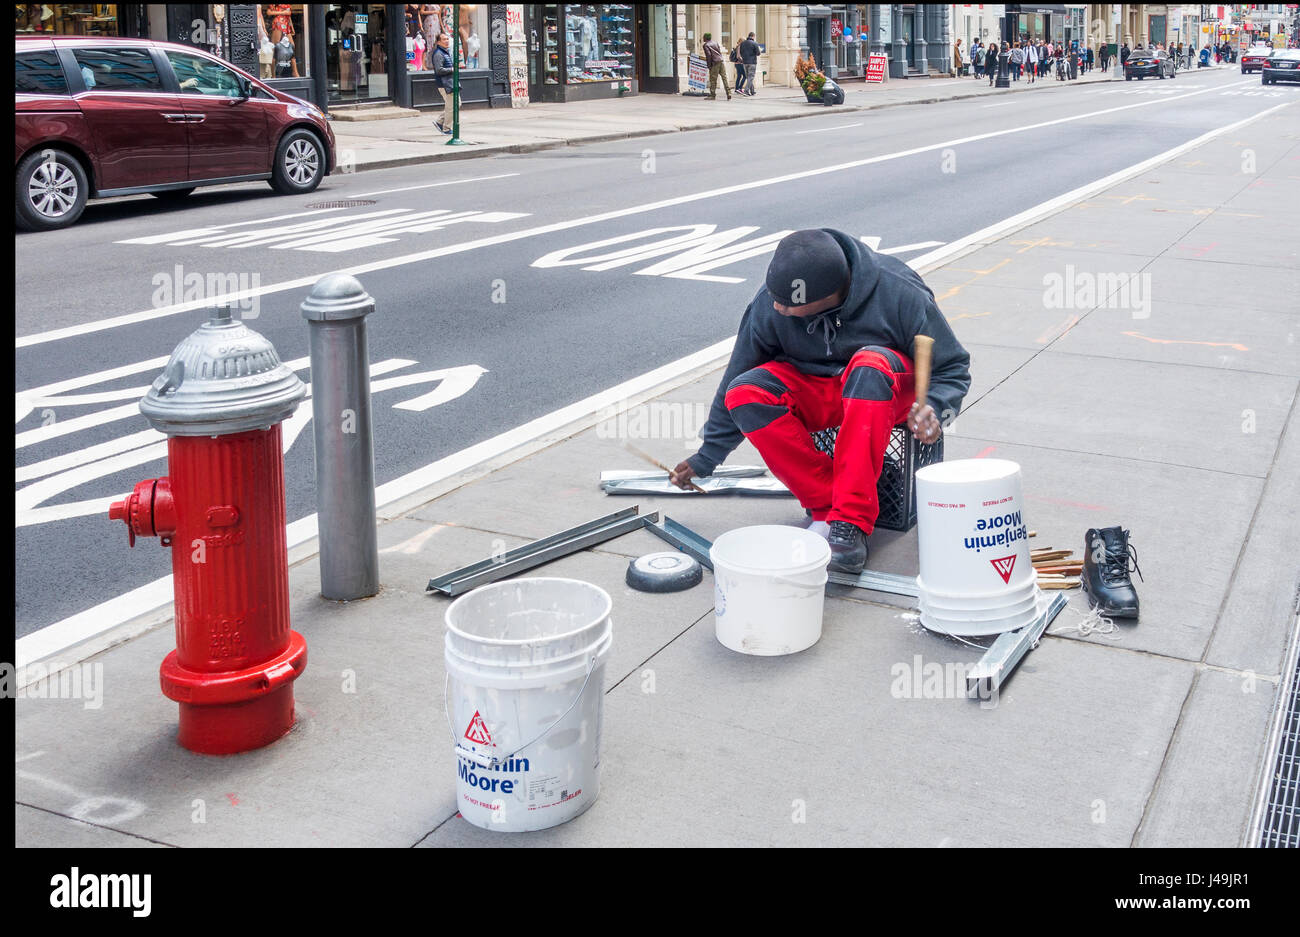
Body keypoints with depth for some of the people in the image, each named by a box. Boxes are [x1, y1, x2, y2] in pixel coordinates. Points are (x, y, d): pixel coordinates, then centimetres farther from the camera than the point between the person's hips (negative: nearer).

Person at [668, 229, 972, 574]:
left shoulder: (899, 294, -23)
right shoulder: (769, 303, -16)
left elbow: (953, 369, -10)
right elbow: (736, 378, -1)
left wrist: (933, 409, -32)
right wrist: (705, 459, 4)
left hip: (892, 390, -3)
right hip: (814, 394, 3)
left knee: (869, 365, -39)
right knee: (744, 394, -27)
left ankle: (851, 522, -36)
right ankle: (826, 506, -22)